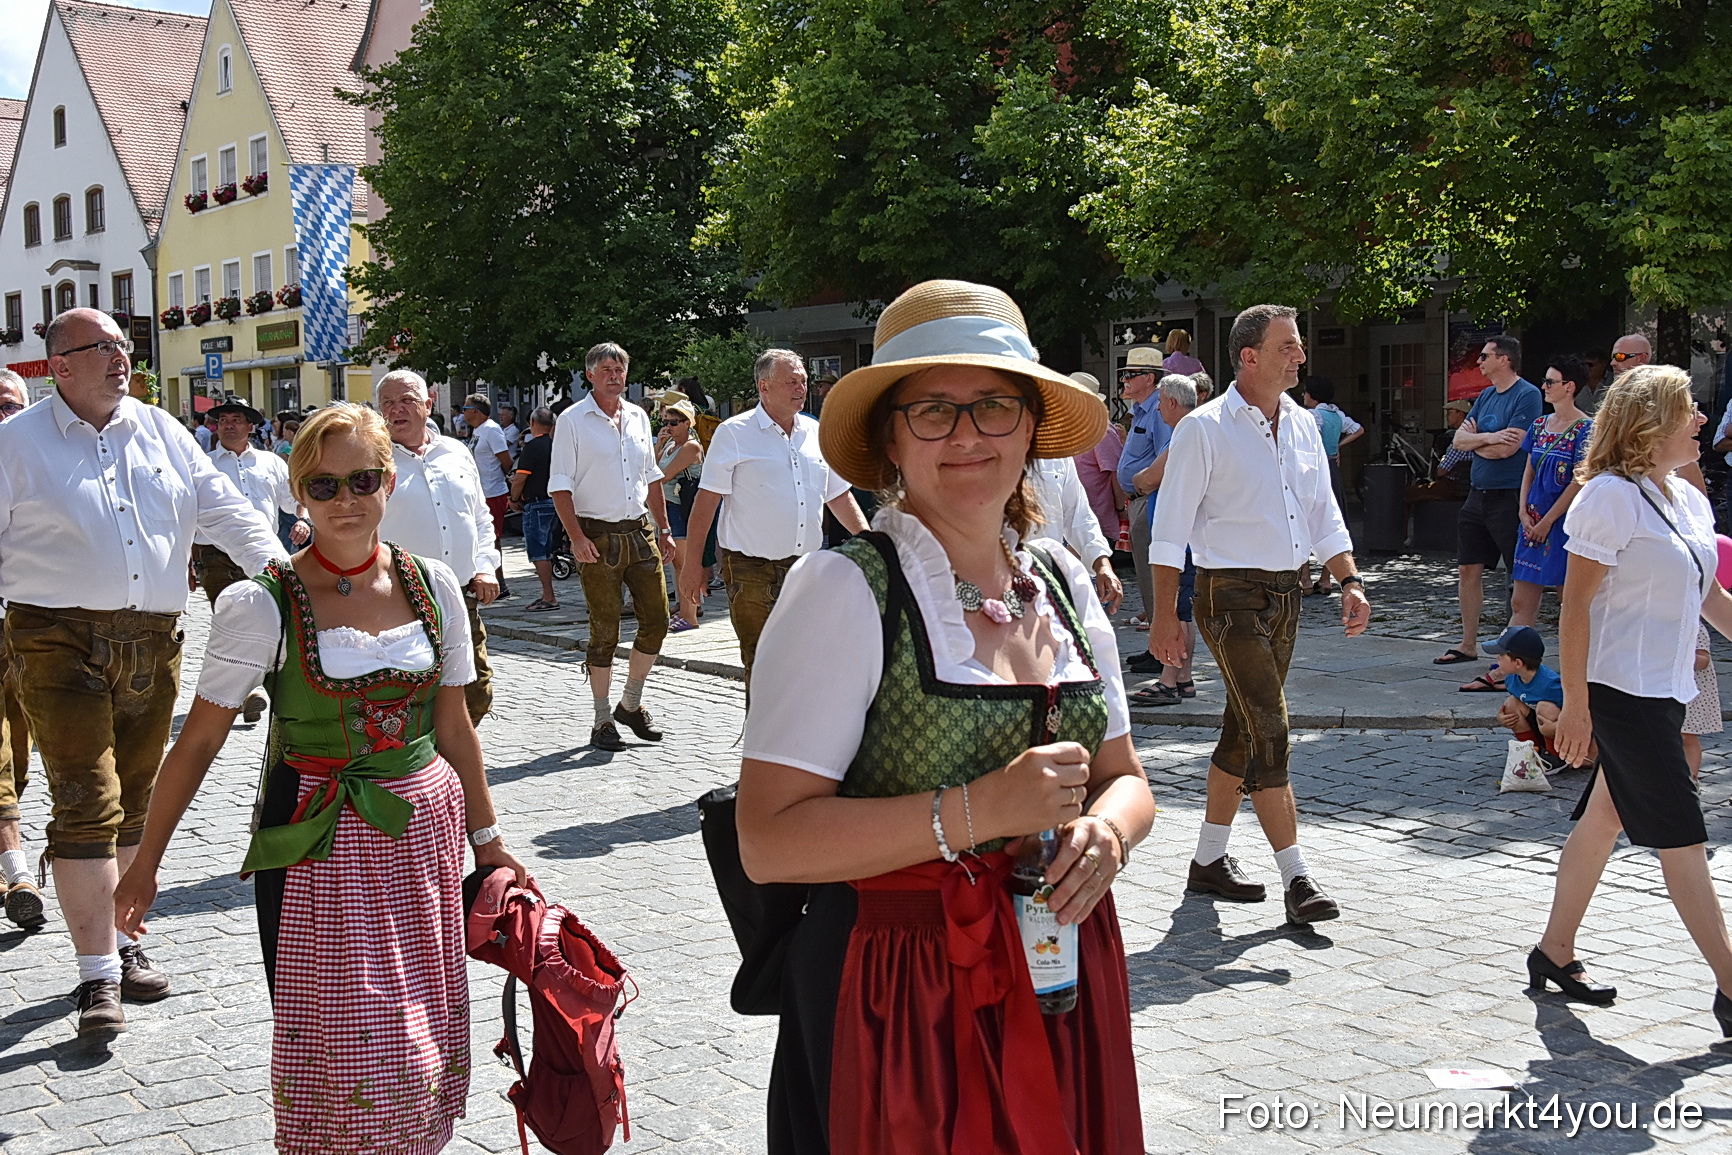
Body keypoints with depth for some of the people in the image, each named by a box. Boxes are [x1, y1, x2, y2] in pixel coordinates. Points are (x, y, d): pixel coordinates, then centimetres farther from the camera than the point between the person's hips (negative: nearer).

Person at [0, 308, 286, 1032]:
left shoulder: (163, 434, 12)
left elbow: (226, 512, 10)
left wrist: (282, 576, -4)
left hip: (154, 642, 4)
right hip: (59, 641, -4)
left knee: (133, 804, 12)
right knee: (86, 808, -8)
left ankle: (117, 942, 26)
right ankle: (97, 975, -5)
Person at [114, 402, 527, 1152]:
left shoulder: (432, 586, 2)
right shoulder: (262, 605, -10)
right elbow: (199, 740, -4)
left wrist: (487, 841, 12)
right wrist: (146, 862, 0)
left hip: (423, 833, 4)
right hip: (319, 845, -4)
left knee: (424, 1048, 10)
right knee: (346, 1047, -2)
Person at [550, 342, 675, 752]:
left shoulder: (638, 417, 12)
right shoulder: (572, 421, -4)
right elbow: (560, 486, -8)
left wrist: (663, 528, 14)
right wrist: (576, 537, -17)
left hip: (640, 532, 5)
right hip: (598, 537, -5)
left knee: (656, 620, 6)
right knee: (605, 632, -2)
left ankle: (631, 705, 24)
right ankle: (602, 722, 10)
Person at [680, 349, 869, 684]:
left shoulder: (816, 433, 11)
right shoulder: (734, 434, -4)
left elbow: (839, 496, 19)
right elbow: (706, 501, -6)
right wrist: (692, 565, -9)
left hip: (806, 568, 5)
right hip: (752, 570, -5)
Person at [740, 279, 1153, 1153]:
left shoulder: (1063, 582, 5)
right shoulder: (844, 589, -14)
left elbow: (1122, 776, 13)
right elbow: (769, 841, -19)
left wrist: (1106, 831, -9)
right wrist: (978, 811, -24)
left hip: (1063, 983, 6)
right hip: (903, 1004, -5)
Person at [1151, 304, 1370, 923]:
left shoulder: (1303, 425, 11)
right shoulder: (1204, 429, -10)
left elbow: (1324, 514, 17)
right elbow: (1170, 529, -9)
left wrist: (1350, 580, 3)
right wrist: (1165, 617, -12)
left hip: (1285, 592, 7)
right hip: (1230, 594, -7)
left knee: (1244, 729, 13)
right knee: (1269, 731, -11)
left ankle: (1208, 860, 25)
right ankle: (1296, 878, -6)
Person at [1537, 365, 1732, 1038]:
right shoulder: (1611, 497, -14)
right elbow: (1576, 605, -16)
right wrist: (1575, 704, -18)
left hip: (1665, 691, 8)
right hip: (1624, 691, -8)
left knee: (1604, 821, 14)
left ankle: (1555, 954, 26)